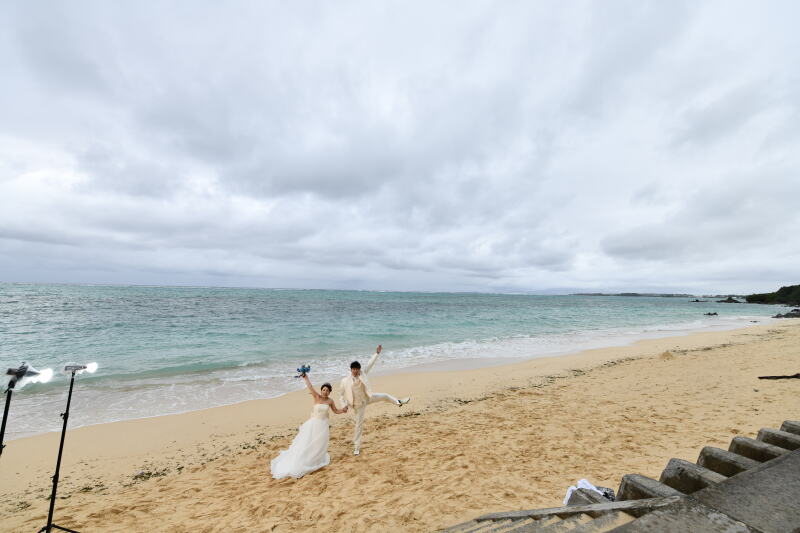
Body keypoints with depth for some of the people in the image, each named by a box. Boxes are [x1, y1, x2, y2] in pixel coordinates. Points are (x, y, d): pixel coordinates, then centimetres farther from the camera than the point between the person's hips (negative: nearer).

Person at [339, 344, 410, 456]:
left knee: (384, 396, 14)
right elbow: (342, 394, -8)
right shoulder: (345, 381, -21)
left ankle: (399, 402, 44)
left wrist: (377, 353, -15)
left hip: (367, 398, 4)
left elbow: (370, 364, -11)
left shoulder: (362, 374, -14)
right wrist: (344, 405, -17)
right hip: (358, 404, -4)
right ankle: (356, 448, 22)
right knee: (359, 424, 3)